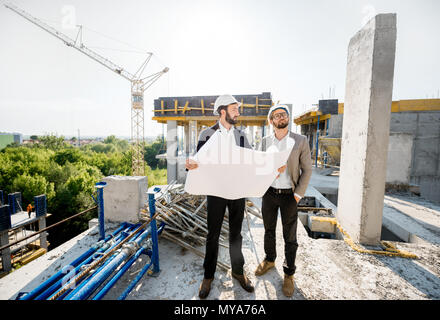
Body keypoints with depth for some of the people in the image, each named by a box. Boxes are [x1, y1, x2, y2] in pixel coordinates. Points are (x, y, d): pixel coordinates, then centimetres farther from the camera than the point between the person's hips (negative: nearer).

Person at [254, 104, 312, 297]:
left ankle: (288, 274, 30)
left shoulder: (300, 141, -4)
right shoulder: (265, 141, 3)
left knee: (290, 237, 9)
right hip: (269, 194, 3)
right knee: (269, 231, 18)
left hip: (289, 195, -2)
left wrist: (298, 194, -9)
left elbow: (307, 170, -3)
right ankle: (269, 260, 42)